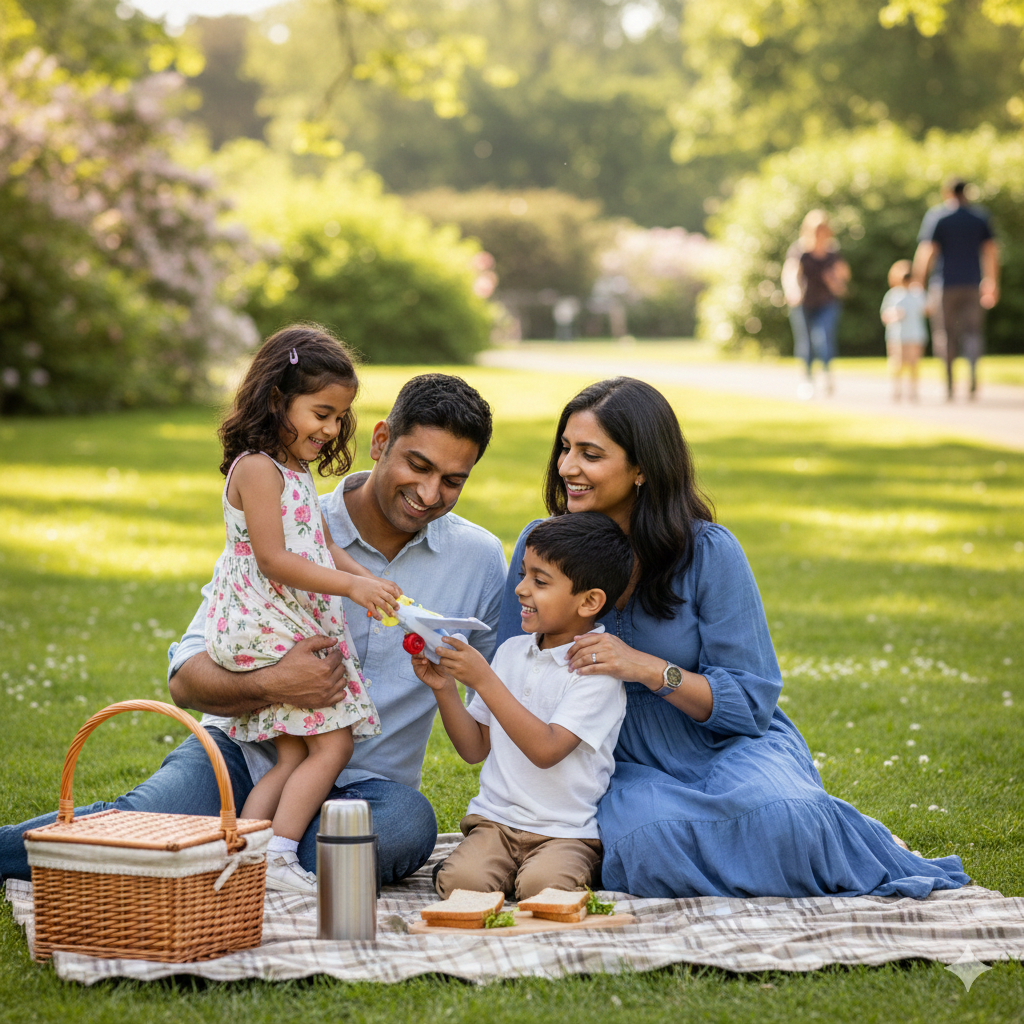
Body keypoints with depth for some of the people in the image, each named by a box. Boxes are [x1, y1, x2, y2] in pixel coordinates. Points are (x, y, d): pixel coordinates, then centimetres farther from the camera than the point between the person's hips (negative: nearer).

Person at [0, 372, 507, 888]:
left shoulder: (480, 560, 3)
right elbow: (186, 679, -9)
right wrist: (270, 685, -28)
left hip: (362, 784, 2)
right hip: (246, 751, -2)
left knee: (409, 822, -35)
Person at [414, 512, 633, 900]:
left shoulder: (598, 668, -9)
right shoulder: (511, 652, 11)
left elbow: (547, 750, -21)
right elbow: (475, 748, 15)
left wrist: (483, 680, -20)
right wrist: (444, 688, -1)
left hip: (568, 832, -4)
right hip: (495, 819, 4)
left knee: (540, 885, -32)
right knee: (462, 881, -25)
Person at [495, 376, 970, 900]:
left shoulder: (708, 552, -8)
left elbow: (752, 700, -10)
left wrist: (650, 669, -24)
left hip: (724, 747, -1)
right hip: (625, 767, 1)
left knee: (782, 820, -34)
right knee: (650, 845, -35)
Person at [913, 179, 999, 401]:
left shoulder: (936, 216, -2)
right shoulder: (980, 217, 7)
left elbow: (925, 251, -8)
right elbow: (991, 251, 5)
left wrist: (918, 282, -5)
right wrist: (992, 283, 10)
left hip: (945, 284, -2)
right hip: (973, 284, 2)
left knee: (946, 335, 6)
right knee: (972, 330, 6)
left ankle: (949, 386, 3)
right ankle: (973, 377, -17)